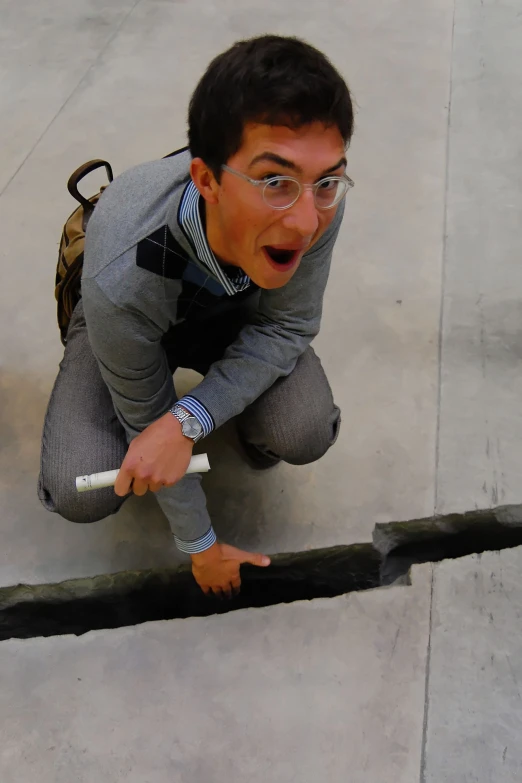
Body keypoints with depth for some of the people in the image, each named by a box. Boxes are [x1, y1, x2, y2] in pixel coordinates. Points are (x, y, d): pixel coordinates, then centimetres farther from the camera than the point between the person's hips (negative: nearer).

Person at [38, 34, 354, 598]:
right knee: (81, 493, -21)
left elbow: (288, 326, -19)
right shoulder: (121, 279, -41)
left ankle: (249, 418, 14)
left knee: (306, 435, -24)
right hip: (127, 321, -1)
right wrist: (200, 546, -9)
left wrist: (189, 422, -34)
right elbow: (147, 421, -24)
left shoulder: (317, 202, -35)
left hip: (235, 313, 2)